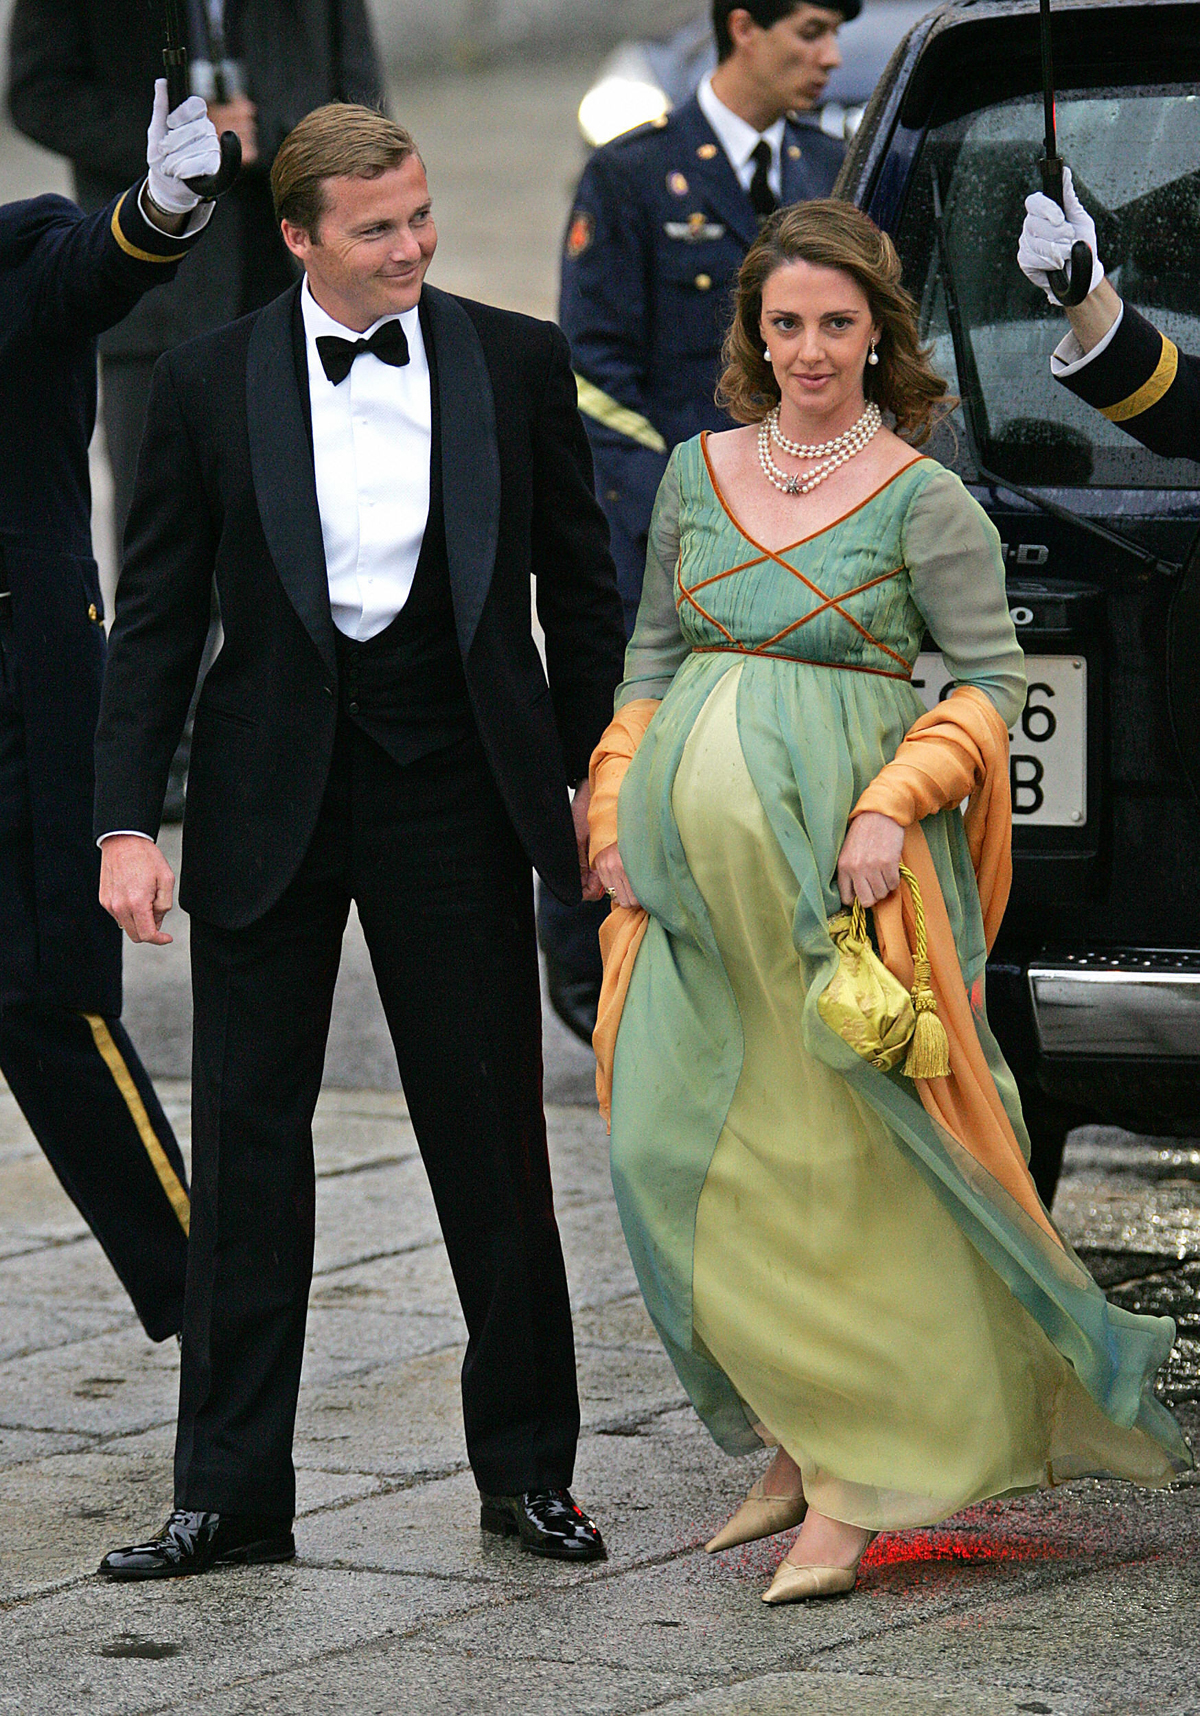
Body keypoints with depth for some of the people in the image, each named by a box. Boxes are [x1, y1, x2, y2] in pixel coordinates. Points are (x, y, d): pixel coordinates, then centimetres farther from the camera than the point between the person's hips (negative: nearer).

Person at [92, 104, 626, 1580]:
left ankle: (527, 1468, 17)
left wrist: (587, 778, 7)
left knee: (492, 1134, 4)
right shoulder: (210, 383, -2)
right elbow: (155, 618, 0)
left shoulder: (517, 364, 0)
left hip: (453, 793, 0)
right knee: (246, 1138, 3)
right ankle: (231, 1491, 9)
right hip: (269, 796, 0)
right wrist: (128, 822, -7)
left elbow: (580, 586, 9)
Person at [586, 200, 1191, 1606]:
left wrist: (892, 808, -16)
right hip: (697, 854, 5)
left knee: (834, 1166, -6)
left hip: (835, 856, -5)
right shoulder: (698, 472, 11)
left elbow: (989, 682, -4)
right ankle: (791, 1447, 17)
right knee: (674, 1150, 3)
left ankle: (854, 1485, -2)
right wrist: (616, 814, 9)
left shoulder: (924, 500, -3)